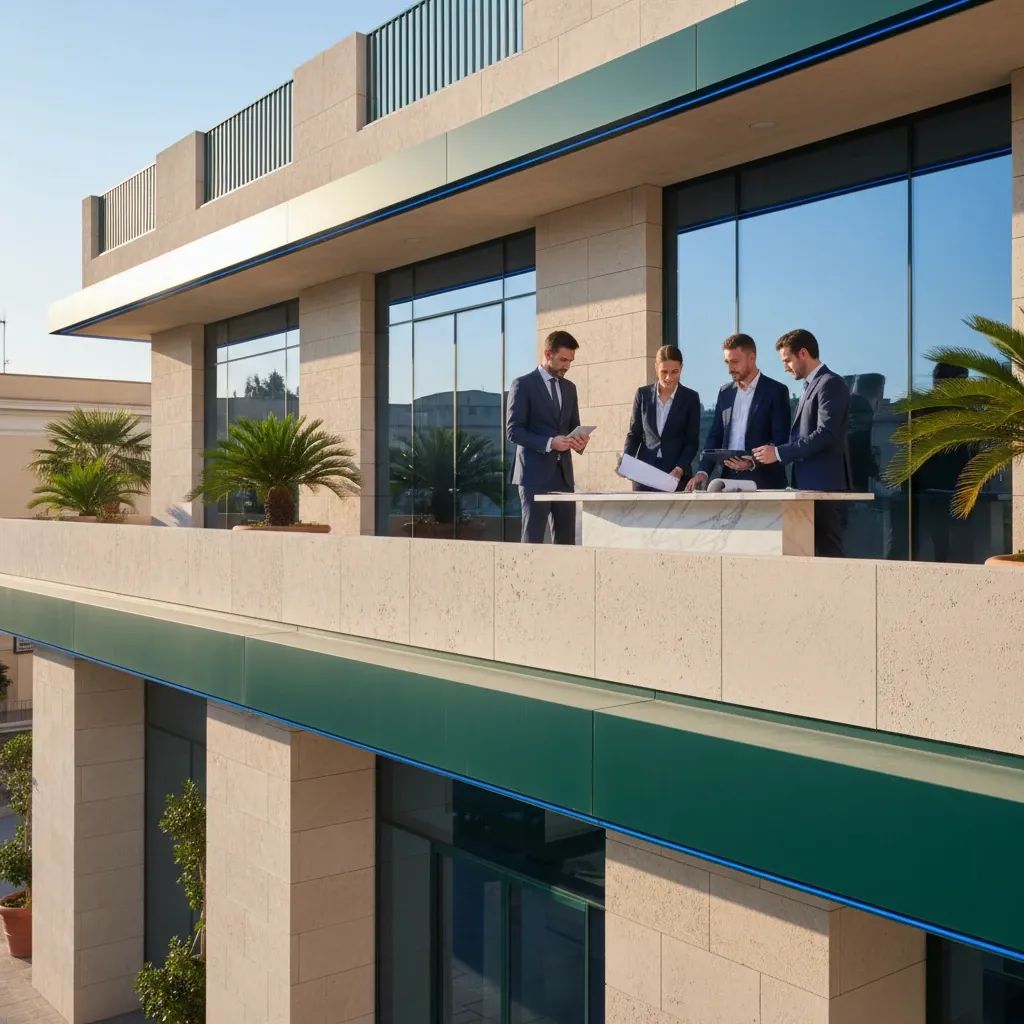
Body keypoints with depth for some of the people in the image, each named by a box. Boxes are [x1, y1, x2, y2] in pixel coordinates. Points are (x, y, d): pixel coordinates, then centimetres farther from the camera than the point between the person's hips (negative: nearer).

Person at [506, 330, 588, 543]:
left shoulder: (569, 387, 16)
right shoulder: (523, 384, -4)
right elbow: (513, 431, -10)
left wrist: (579, 441, -2)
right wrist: (549, 443, -21)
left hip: (563, 474, 6)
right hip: (535, 474, -6)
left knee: (566, 540, 4)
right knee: (533, 540, -5)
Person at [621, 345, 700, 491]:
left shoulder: (690, 398, 2)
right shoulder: (643, 394, 7)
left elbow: (692, 442, 2)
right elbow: (634, 433, 11)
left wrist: (680, 469, -14)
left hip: (676, 476, -1)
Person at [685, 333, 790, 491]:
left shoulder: (776, 391, -1)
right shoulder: (725, 392, 14)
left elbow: (780, 440, -7)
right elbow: (715, 436, 13)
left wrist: (753, 462, -22)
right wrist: (703, 472, -1)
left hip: (763, 481, -4)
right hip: (729, 478, 4)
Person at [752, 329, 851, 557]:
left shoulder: (831, 384, -9)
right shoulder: (811, 385, 21)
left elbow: (826, 433, -19)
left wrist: (779, 452, -16)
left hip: (824, 485, -9)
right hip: (807, 484, 9)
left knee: (827, 552, -8)